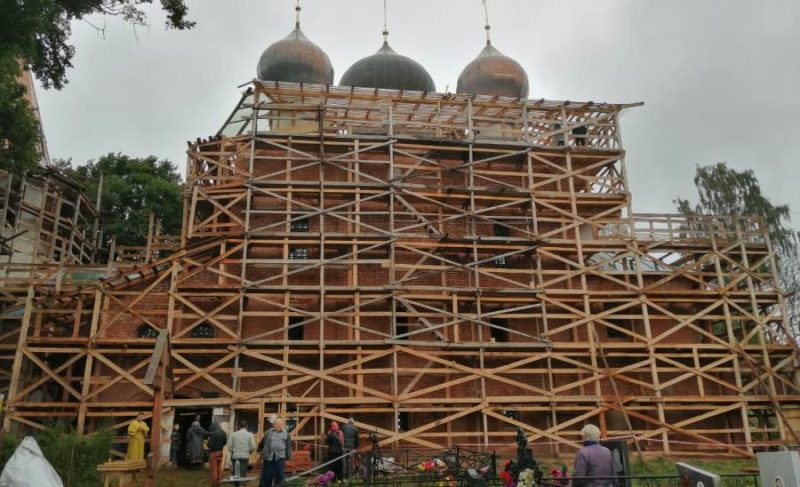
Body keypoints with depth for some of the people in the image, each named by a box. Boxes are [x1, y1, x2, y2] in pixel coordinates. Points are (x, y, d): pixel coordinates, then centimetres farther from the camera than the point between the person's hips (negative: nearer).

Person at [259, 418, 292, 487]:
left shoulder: (285, 433, 8)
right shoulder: (268, 432, 6)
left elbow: (288, 446, 10)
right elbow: (262, 443, 12)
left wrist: (288, 457, 6)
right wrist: (262, 455, 13)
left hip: (280, 456, 0)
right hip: (268, 456, 0)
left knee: (279, 473, -2)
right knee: (267, 474, 2)